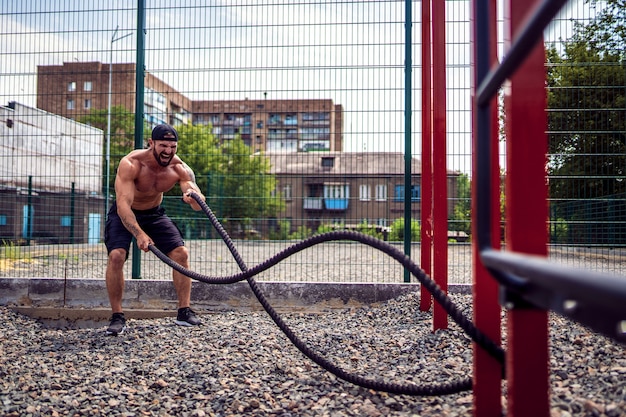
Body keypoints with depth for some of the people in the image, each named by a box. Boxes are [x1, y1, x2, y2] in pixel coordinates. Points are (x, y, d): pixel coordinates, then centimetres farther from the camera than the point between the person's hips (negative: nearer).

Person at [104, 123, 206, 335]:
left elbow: (199, 205, -30)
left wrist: (193, 197, -54)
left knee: (181, 253, -8)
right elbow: (123, 205, -40)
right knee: (116, 255, -25)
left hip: (154, 214, 4)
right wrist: (139, 234, -54)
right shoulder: (130, 164, -32)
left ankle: (184, 311, 5)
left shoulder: (180, 168, -21)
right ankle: (117, 317, -12)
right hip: (124, 214, -3)